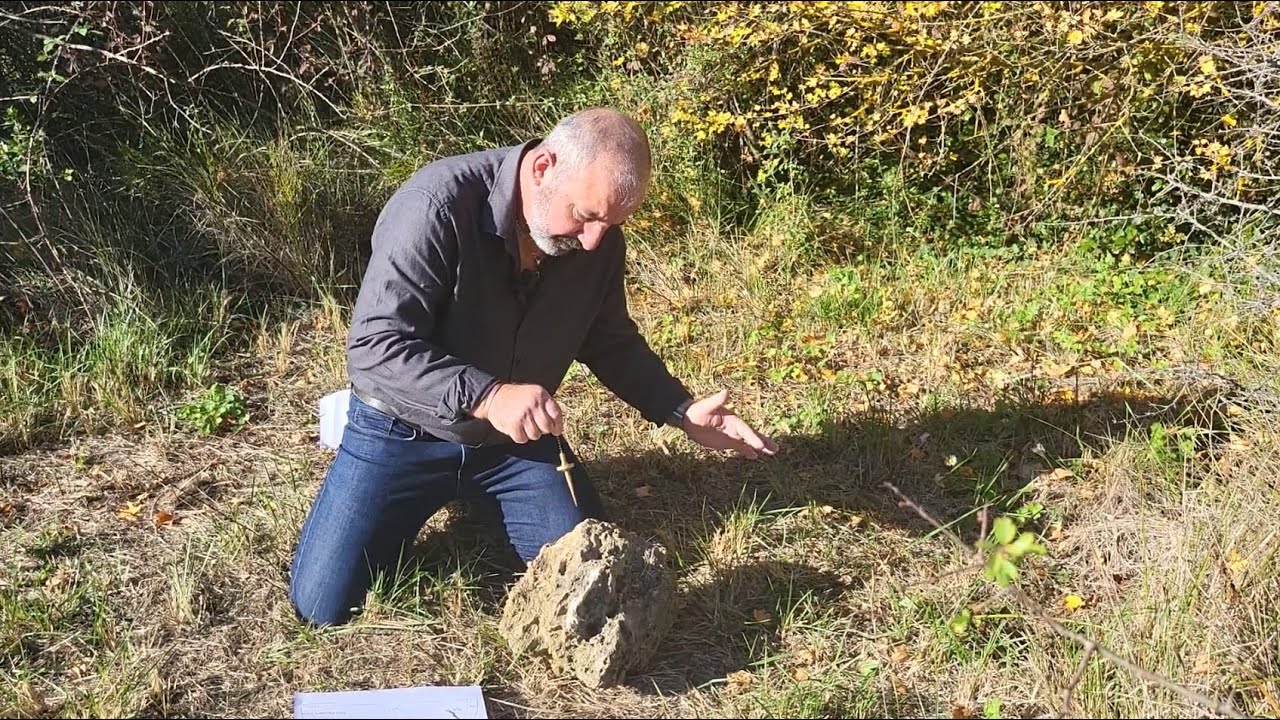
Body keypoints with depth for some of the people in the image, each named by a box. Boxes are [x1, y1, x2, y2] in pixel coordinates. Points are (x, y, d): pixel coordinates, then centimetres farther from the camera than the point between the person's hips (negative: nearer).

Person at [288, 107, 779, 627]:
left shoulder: (599, 240, -11)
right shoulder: (438, 204, -30)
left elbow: (609, 342, 6)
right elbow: (374, 345, -32)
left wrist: (682, 412, -7)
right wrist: (486, 396, -44)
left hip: (518, 438, 4)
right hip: (406, 432, -4)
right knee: (322, 607, -5)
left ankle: (479, 502, 27)